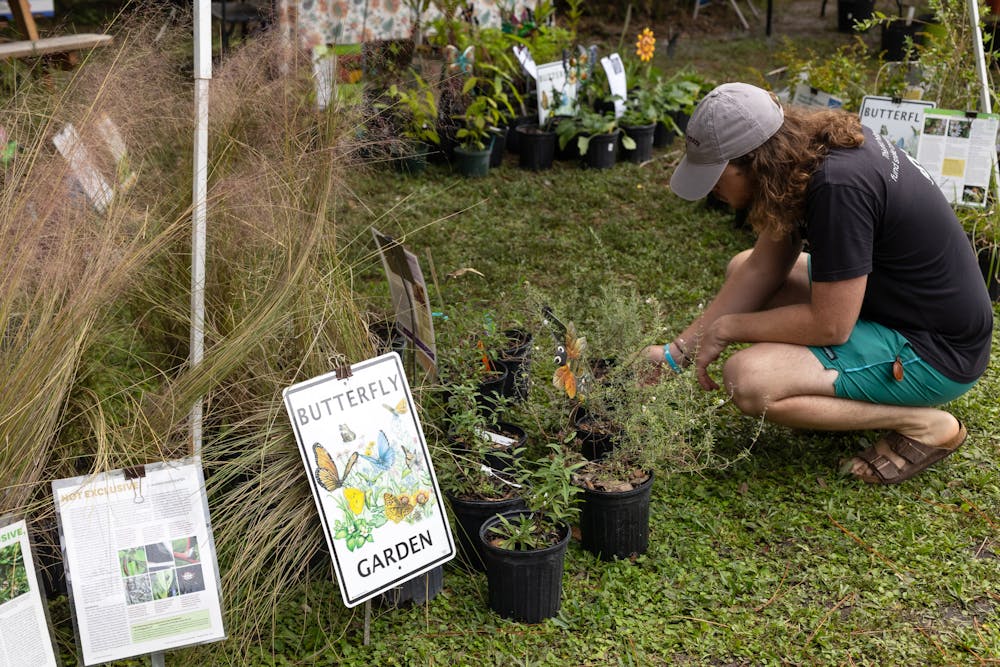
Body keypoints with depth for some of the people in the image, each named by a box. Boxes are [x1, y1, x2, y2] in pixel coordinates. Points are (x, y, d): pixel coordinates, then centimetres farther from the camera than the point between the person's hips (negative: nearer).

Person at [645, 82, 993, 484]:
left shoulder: (838, 186, -30)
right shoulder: (804, 151, -2)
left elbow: (830, 326, -26)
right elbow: (763, 268, 4)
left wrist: (726, 328, -11)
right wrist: (677, 352, 1)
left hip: (935, 353, -10)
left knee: (746, 379, -24)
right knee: (743, 269, 15)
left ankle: (925, 426, -6)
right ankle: (870, 393, 11)